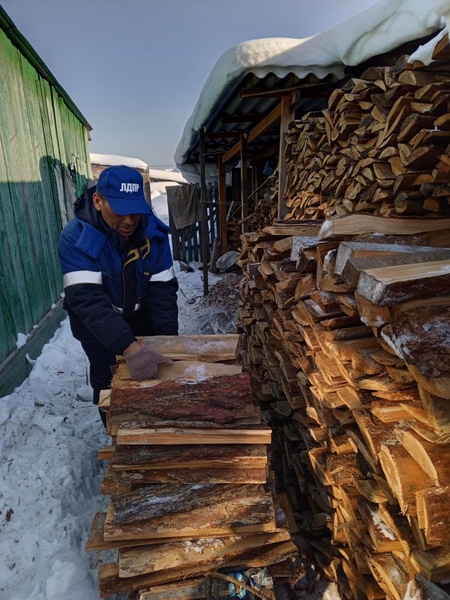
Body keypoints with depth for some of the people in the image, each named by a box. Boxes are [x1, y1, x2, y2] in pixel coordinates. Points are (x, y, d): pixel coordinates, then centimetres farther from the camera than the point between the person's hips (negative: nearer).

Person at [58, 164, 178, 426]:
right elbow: (87, 299, -40)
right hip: (96, 325, -3)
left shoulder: (154, 231, -20)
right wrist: (129, 347, -52)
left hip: (142, 319, 3)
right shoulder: (75, 238, -29)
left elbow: (163, 289, -19)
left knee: (155, 375, 14)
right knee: (109, 382, 4)